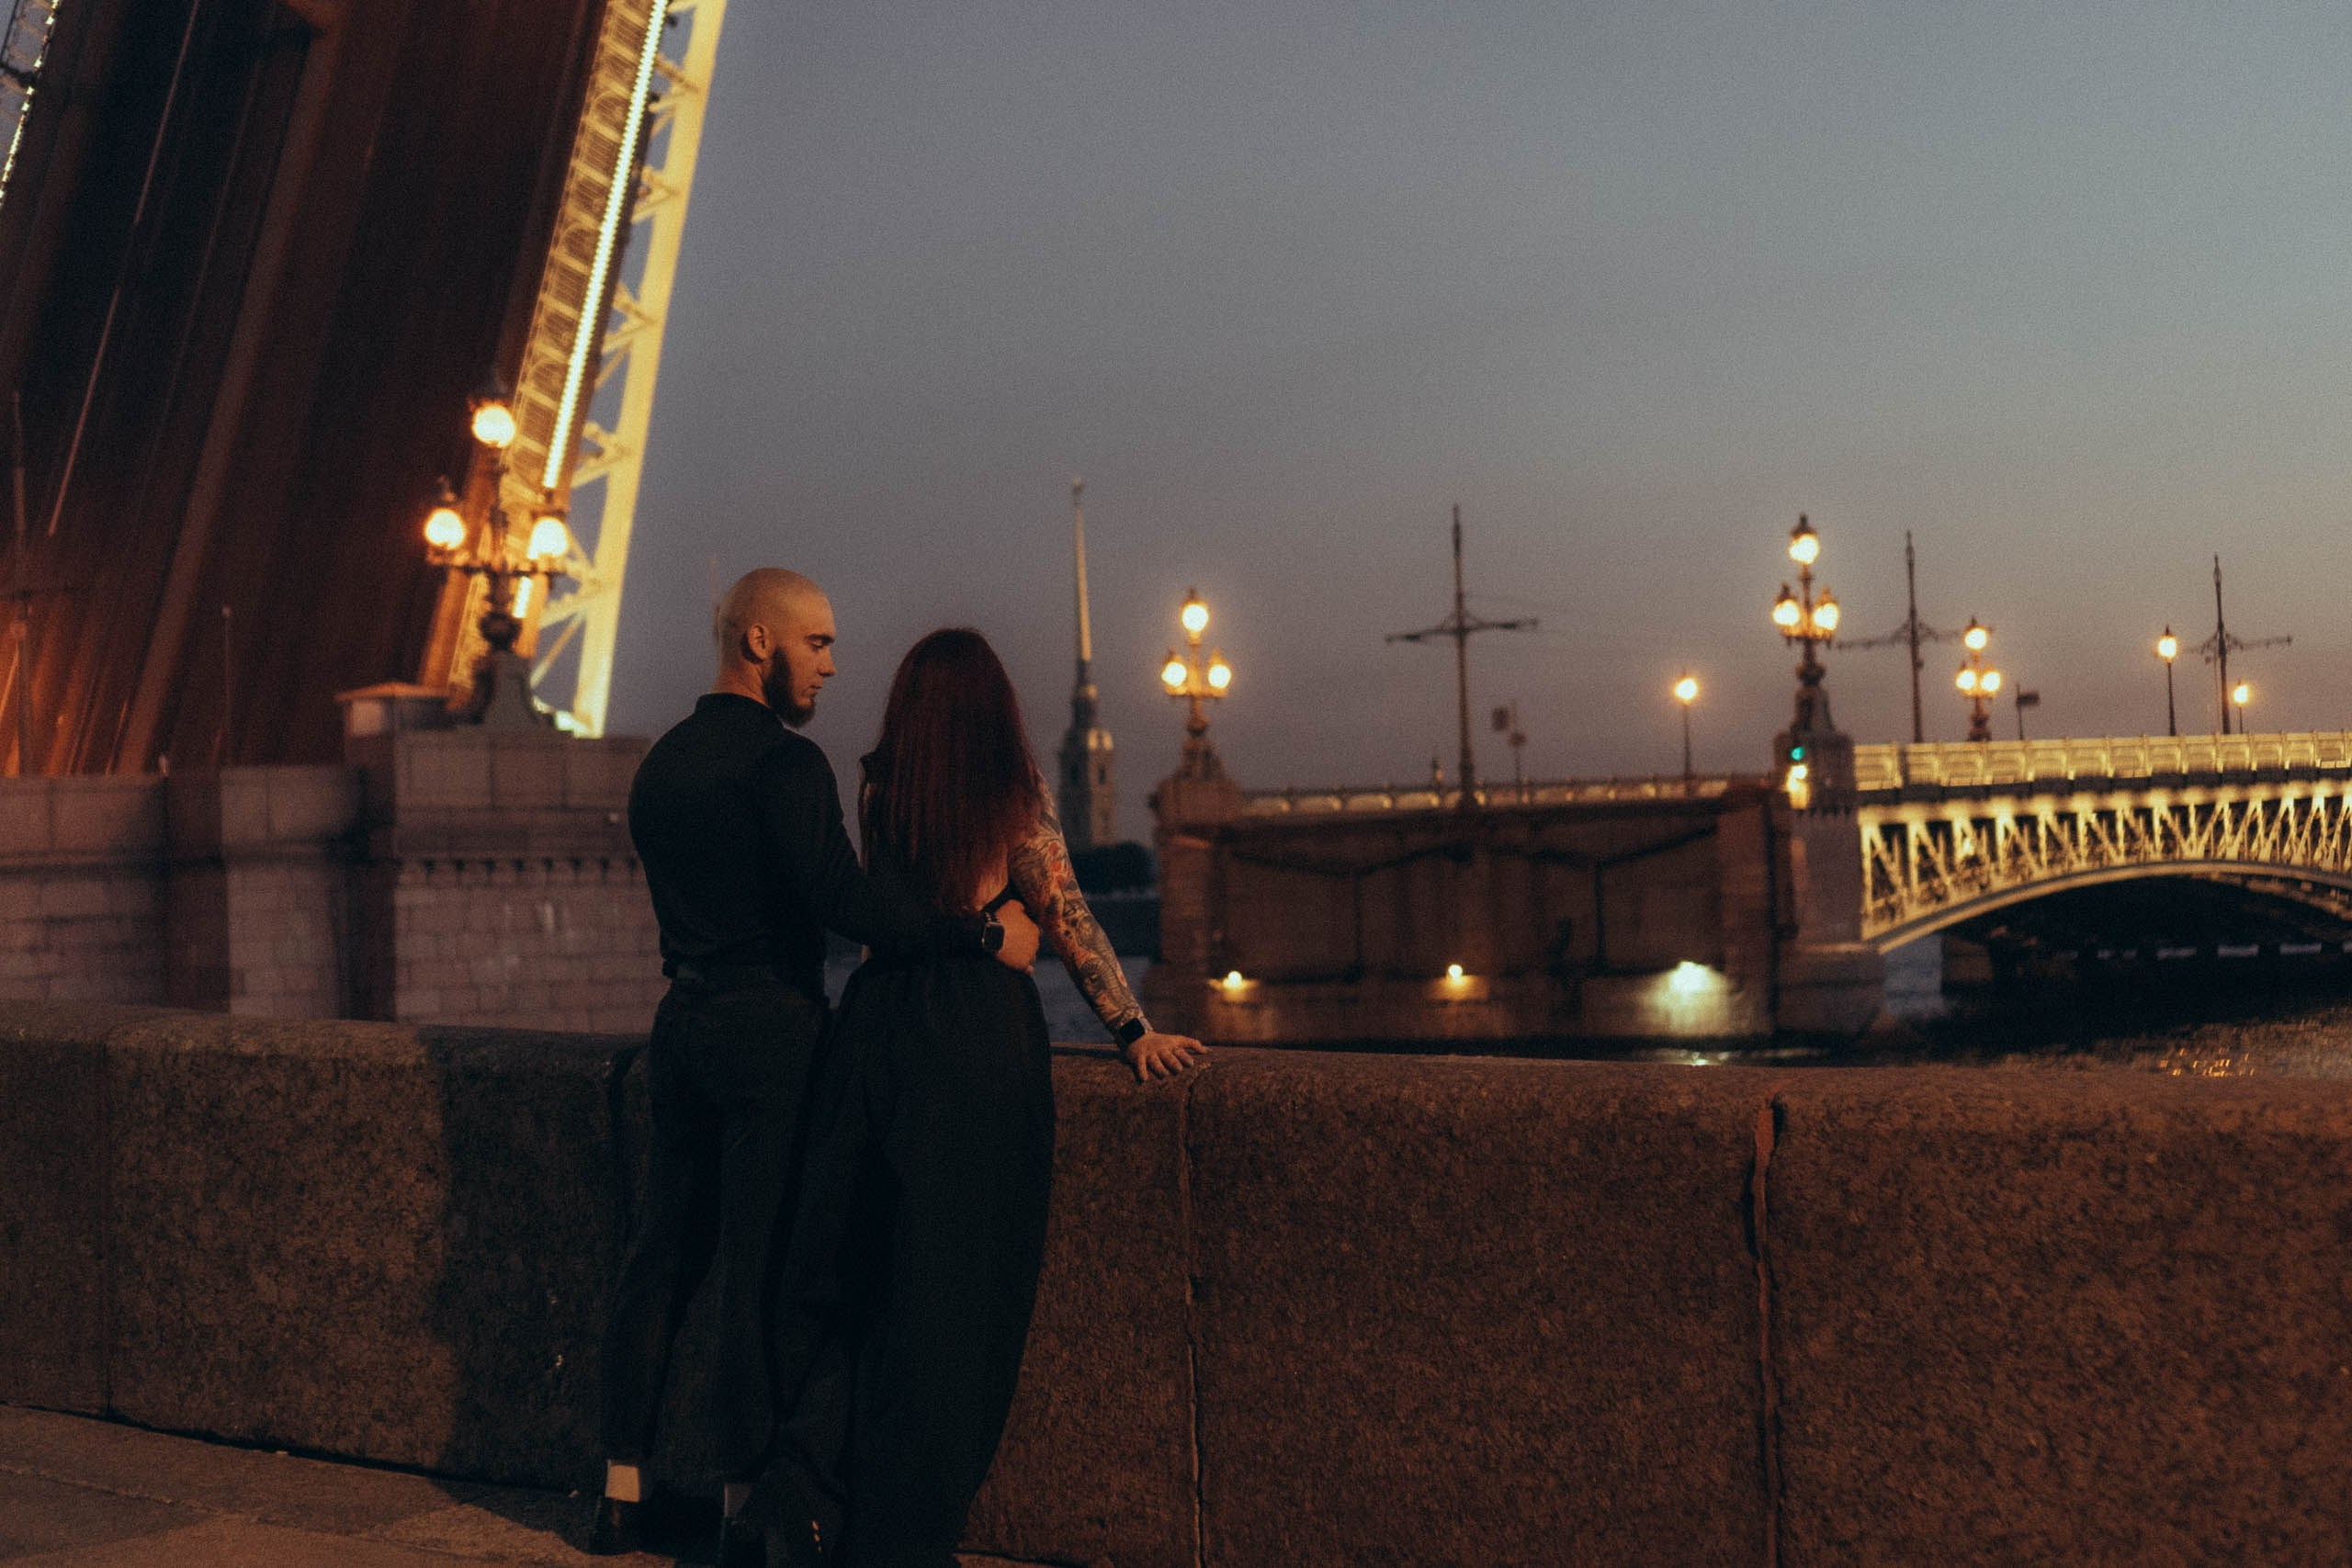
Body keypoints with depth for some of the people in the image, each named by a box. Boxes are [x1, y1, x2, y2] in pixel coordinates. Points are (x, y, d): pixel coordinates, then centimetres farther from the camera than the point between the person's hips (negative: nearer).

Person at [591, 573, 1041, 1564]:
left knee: (663, 1251, 12)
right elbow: (844, 900, -23)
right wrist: (985, 937, -19)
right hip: (770, 1029, -8)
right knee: (759, 1267, -2)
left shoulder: (661, 763, 14)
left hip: (682, 1024, 8)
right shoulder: (782, 762, -13)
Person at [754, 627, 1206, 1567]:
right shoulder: (1013, 793, -3)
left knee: (854, 1260, 12)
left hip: (881, 1022, 4)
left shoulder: (877, 791, 7)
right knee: (955, 1283, 2)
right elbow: (1068, 923, -5)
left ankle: (809, 1488, -3)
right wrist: (1133, 1030, -2)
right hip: (981, 1039, -4)